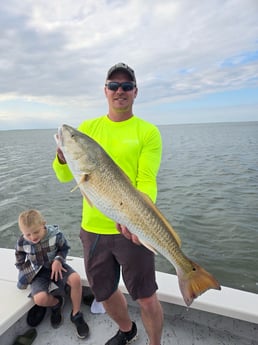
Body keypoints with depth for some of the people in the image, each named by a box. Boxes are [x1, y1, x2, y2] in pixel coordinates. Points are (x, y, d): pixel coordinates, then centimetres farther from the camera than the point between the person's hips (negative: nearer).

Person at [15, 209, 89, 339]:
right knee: (40, 299, -28)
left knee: (76, 279, -28)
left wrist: (58, 260, -19)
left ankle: (76, 314, -3)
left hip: (56, 265, 0)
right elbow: (20, 263, 3)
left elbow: (64, 248, -2)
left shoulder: (55, 234, -20)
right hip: (38, 273, 1)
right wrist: (28, 274, -6)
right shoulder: (22, 243, -16)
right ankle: (56, 302, 12)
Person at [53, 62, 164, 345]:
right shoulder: (87, 127, 5)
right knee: (105, 294, 21)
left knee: (146, 299, 7)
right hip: (92, 227, 4)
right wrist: (63, 157, -19)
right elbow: (65, 176, 3)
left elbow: (147, 181, -12)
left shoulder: (148, 131, -4)